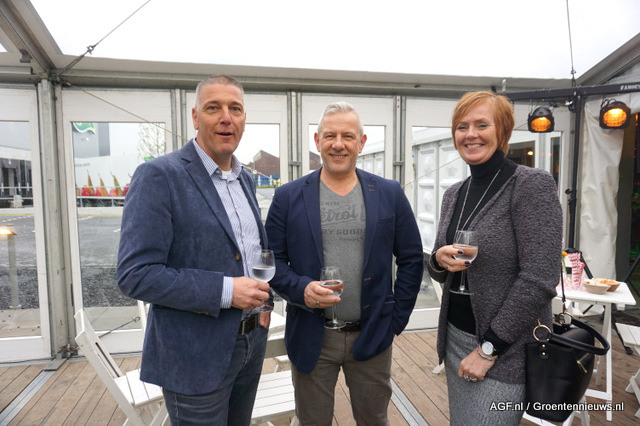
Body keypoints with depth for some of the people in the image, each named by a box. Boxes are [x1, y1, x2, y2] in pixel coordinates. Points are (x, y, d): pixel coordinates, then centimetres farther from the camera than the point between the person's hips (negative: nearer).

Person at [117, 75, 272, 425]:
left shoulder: (245, 179, 7)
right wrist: (224, 291, -24)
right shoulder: (159, 176, -15)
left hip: (251, 342, 7)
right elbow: (135, 275, -19)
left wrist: (262, 297, 0)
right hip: (196, 353, -7)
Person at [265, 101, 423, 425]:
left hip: (372, 337, 1)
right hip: (311, 338, 0)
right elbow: (273, 261, -1)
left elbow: (412, 259, 4)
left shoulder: (390, 194, 0)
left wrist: (397, 318, 1)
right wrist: (300, 289, -20)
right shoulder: (288, 197, -3)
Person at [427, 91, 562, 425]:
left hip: (506, 351, -6)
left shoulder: (532, 185, -13)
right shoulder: (454, 194, 6)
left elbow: (539, 280, -19)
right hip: (455, 338, 6)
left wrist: (489, 347, -16)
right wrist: (439, 260, -11)